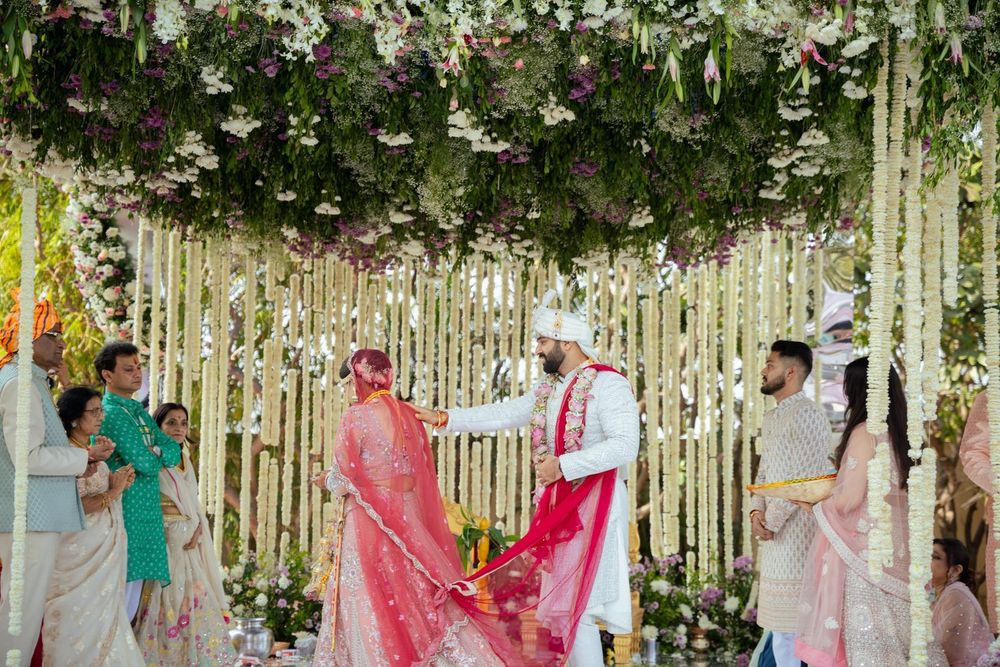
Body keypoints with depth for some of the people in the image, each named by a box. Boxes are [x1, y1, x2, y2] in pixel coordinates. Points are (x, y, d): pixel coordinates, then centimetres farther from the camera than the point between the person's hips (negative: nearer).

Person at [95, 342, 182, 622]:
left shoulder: (139, 412, 18)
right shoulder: (112, 413, -12)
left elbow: (174, 452, 10)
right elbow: (144, 464, -20)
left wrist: (155, 452, -11)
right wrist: (158, 457, 2)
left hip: (145, 513, 9)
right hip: (126, 513, -9)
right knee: (121, 587, -9)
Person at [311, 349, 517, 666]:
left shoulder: (356, 417, -11)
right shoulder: (409, 416, 8)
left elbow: (344, 480, -11)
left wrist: (326, 480, 10)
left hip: (369, 522, -6)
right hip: (410, 519, 7)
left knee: (370, 605, 2)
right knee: (421, 598, 9)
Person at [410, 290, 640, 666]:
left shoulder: (608, 385, -11)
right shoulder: (548, 390, 15)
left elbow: (625, 445, -21)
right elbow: (502, 415, 19)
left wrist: (563, 465, -22)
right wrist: (443, 419, 14)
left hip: (593, 506, -8)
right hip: (556, 507, 8)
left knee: (572, 606, -11)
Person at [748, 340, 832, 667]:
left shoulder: (808, 415, -12)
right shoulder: (770, 419, 17)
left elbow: (803, 479, -17)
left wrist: (771, 521, -14)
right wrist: (757, 510, 1)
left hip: (798, 530, -9)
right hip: (775, 531, 9)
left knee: (795, 624, -8)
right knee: (779, 625, 13)